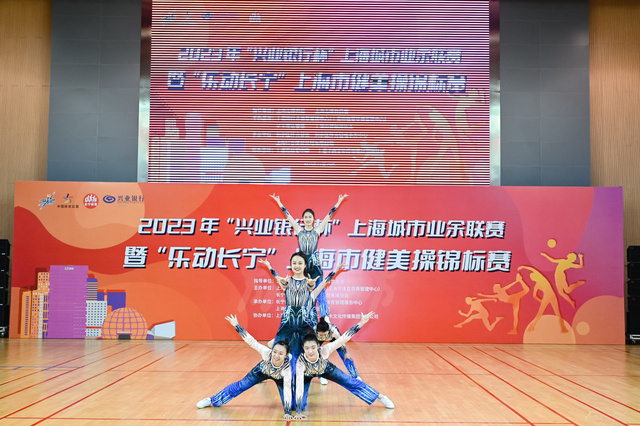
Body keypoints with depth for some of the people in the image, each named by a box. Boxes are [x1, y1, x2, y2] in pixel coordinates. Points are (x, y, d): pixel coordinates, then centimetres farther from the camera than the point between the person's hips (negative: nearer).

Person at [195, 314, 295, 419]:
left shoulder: (288, 367, -43)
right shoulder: (267, 353, -40)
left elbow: (287, 389, -40)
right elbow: (251, 341, -34)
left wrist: (287, 412, -42)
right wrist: (237, 326, -34)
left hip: (280, 378, -1)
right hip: (262, 371, 2)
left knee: (291, 405, -14)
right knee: (239, 386, 5)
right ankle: (212, 401, 24)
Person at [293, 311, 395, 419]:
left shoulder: (324, 351, -41)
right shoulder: (301, 362, -42)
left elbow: (343, 338, -39)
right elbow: (299, 387, -42)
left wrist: (361, 322, -43)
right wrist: (299, 412, -44)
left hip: (325, 369, 1)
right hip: (307, 374, -1)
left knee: (351, 383, 5)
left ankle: (380, 397, 22)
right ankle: (302, 408, 9)